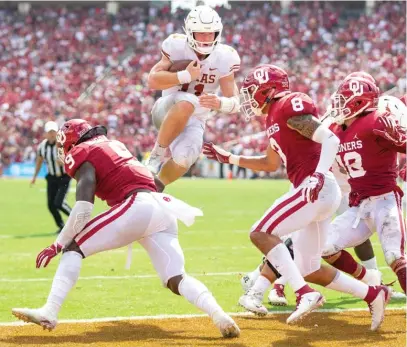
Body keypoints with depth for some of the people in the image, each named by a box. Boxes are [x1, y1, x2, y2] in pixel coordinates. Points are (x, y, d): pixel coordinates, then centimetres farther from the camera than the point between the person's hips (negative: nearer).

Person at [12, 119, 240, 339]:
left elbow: (83, 209, -7)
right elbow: (158, 182, 28)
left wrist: (58, 245, -4)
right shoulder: (116, 145, 31)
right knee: (176, 280, 1)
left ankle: (49, 312, -15)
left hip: (137, 207, -7)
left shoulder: (83, 154, 8)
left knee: (74, 247, -1)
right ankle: (218, 315, -24)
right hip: (164, 210, 7)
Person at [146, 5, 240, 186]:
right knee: (187, 102, -38)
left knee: (182, 161, -24)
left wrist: (220, 103, -32)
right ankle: (157, 155, -21)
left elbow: (234, 102, -8)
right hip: (167, 110, -2)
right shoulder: (177, 46, -13)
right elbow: (153, 80, -19)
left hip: (194, 121, 3)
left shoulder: (224, 58, -9)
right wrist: (186, 76, -30)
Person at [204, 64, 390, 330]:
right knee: (309, 270, 11)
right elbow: (270, 164, 33)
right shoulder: (274, 118, 19)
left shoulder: (288, 107, -10)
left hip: (318, 188, -10)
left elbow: (331, 139, -18)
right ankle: (373, 294, 14)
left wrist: (319, 175, -30)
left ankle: (305, 294, -22)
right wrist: (228, 158, 31)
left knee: (261, 233, -14)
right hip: (316, 193, 10)